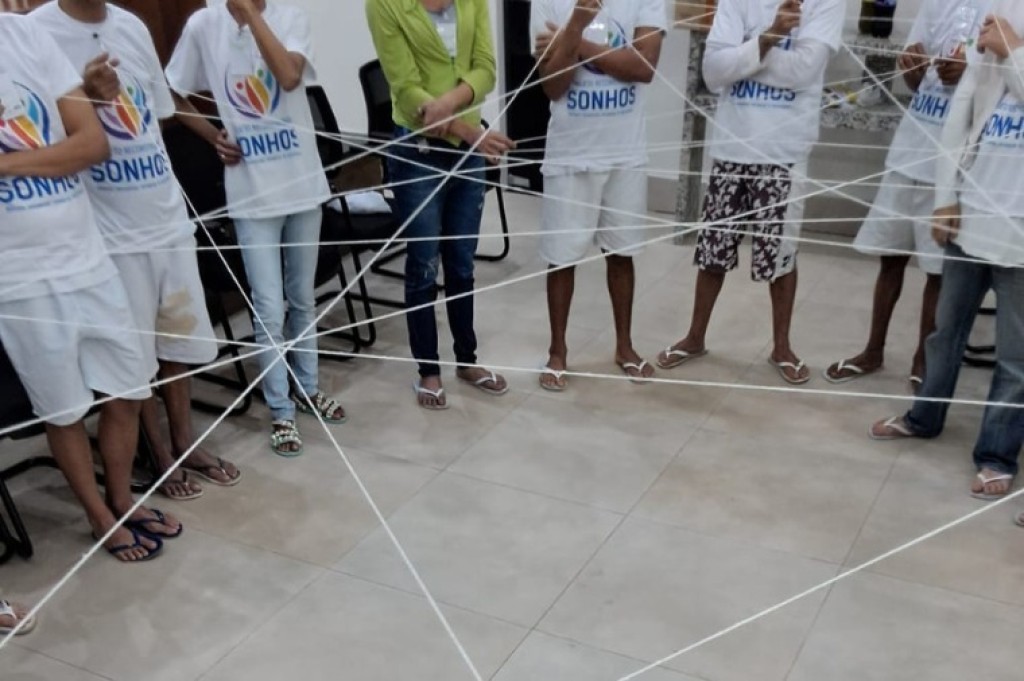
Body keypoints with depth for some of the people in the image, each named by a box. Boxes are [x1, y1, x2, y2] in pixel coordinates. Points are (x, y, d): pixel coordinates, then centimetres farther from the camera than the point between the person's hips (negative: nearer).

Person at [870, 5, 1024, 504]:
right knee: (947, 329, 19)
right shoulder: (983, 67, 6)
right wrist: (946, 200, 1)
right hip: (970, 222, 4)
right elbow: (955, 132, 7)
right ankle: (925, 417, 37)